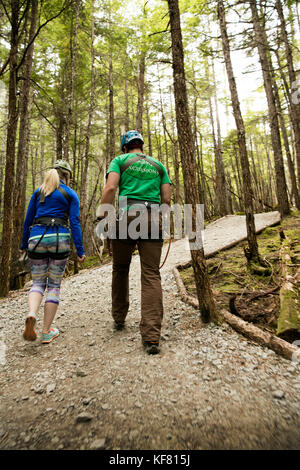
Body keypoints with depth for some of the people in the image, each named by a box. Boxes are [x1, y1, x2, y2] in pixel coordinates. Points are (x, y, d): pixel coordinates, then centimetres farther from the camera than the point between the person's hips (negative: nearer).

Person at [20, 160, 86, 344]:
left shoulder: (38, 192, 16)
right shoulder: (71, 194, 6)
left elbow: (28, 220, 16)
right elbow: (75, 223, -3)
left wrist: (24, 245, 26)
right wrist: (80, 251, -4)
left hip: (36, 239, 3)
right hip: (59, 239, -2)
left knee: (38, 283, 14)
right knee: (54, 285, 7)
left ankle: (31, 315, -14)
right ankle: (47, 331, 10)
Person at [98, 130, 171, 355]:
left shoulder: (119, 161, 13)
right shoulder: (158, 165, 23)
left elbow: (110, 188, -6)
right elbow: (167, 198, 13)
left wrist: (102, 217, -2)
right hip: (153, 220, 2)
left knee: (120, 269, 17)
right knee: (151, 275, -3)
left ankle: (119, 318, 30)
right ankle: (152, 336, -10)